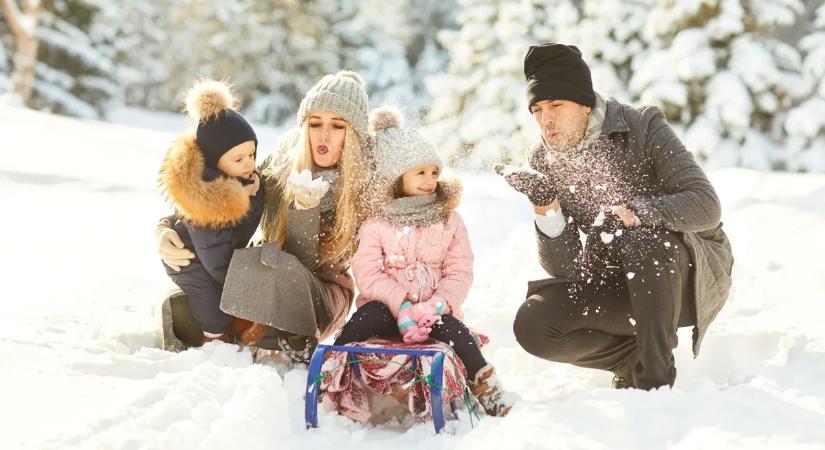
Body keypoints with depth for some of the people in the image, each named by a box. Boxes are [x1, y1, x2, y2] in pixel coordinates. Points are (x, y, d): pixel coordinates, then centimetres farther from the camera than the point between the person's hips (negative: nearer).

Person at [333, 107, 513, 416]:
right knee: (364, 318, -32)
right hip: (386, 304, -1)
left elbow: (460, 273, 1)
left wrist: (438, 305, -18)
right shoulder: (376, 224, 1)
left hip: (434, 307, 1)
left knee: (451, 328, -29)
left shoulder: (450, 221, 8)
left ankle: (484, 382, -22)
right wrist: (402, 304, -23)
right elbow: (367, 274, -10)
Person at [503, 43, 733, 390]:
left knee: (640, 239, -37)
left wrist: (637, 211, -43)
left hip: (693, 272, -4)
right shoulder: (544, 162, -5)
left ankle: (655, 376, -26)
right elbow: (563, 268, -10)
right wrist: (547, 213, -29)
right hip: (616, 284, 4)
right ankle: (636, 356, -1)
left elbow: (706, 205, -27)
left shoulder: (643, 128, -16)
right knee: (532, 326, -19)